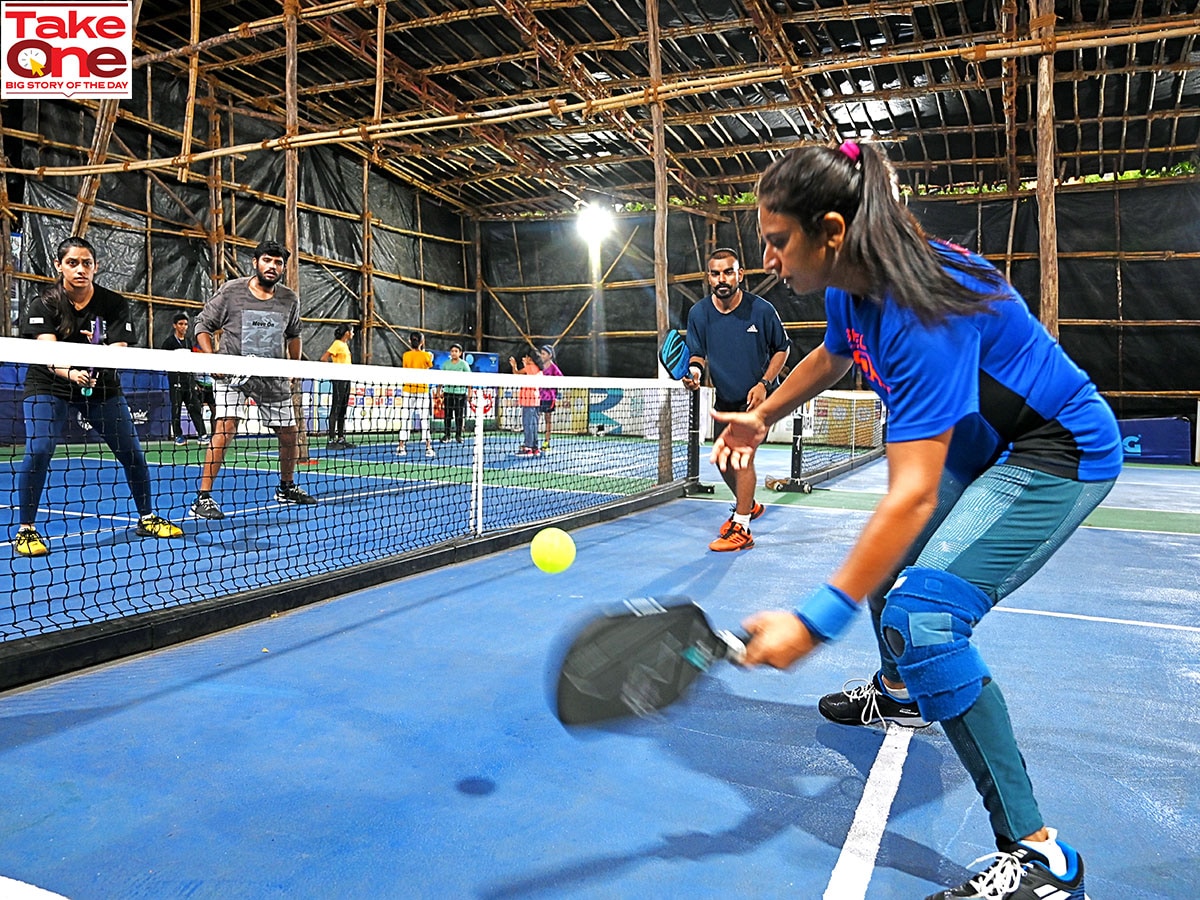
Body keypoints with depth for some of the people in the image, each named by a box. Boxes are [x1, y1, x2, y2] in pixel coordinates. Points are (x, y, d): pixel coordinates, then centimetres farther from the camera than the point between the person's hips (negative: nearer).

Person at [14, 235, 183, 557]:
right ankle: (26, 530, -3)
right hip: (49, 386, -2)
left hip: (103, 387, 2)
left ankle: (146, 518, 19)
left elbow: (119, 353, -19)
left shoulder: (115, 304, -10)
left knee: (132, 452, 0)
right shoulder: (44, 305, -13)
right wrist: (71, 373, -47)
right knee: (37, 452, -19)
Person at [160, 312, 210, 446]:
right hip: (176, 379, -5)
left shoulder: (188, 341, 16)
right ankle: (178, 436, 8)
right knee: (176, 408, 0)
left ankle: (202, 434, 0)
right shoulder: (169, 341, -2)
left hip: (189, 378, 5)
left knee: (195, 407, 1)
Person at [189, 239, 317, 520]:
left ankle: (287, 487, 34)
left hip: (273, 377, 4)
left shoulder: (290, 300, 4)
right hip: (232, 372, -4)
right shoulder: (231, 291, -6)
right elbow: (203, 323, 1)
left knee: (289, 433, 9)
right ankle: (203, 498, -15)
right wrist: (212, 358, -12)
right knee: (226, 426, -21)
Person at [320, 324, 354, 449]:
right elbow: (323, 358, -16)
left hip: (346, 379, 9)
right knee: (335, 410, -7)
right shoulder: (337, 344, -10)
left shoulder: (345, 345, 17)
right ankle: (331, 440, -5)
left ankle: (341, 439, 16)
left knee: (343, 410, 11)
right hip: (339, 379, -9)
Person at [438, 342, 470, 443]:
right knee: (447, 414, 2)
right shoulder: (446, 364, 9)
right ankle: (446, 434, 10)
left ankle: (458, 435, 10)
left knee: (459, 415, 1)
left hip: (460, 392, -2)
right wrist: (440, 391, 6)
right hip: (448, 392, 2)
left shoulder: (464, 364, 2)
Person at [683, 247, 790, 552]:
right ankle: (748, 505, 39)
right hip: (724, 399, 5)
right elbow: (698, 353, 1)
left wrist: (764, 383, -15)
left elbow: (782, 348, -3)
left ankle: (741, 529, -11)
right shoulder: (699, 313, -8)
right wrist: (694, 369, -23)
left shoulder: (761, 310, -15)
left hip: (756, 397, -5)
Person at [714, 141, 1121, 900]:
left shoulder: (921, 312, -35)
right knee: (888, 561, 22)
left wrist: (816, 621, -43)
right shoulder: (851, 287, -6)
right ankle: (899, 694, 51)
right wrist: (761, 417, 24)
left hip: (1060, 454, -10)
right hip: (982, 445, 10)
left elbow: (912, 496, -40)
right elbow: (831, 359, 19)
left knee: (920, 618, -23)